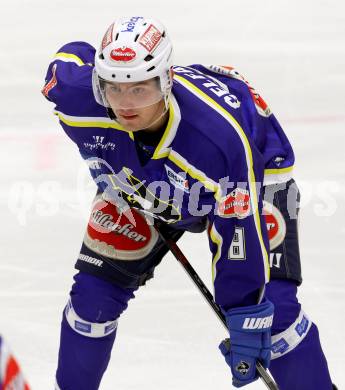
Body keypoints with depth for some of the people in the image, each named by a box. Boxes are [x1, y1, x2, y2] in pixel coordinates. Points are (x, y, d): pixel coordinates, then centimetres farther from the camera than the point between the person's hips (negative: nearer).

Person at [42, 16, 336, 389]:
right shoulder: (76, 95, -33)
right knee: (95, 290, -1)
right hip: (139, 182, 4)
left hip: (251, 172, -4)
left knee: (270, 304, -18)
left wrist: (246, 319, -32)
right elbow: (71, 57, -6)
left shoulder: (219, 135, -45)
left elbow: (239, 231, -36)